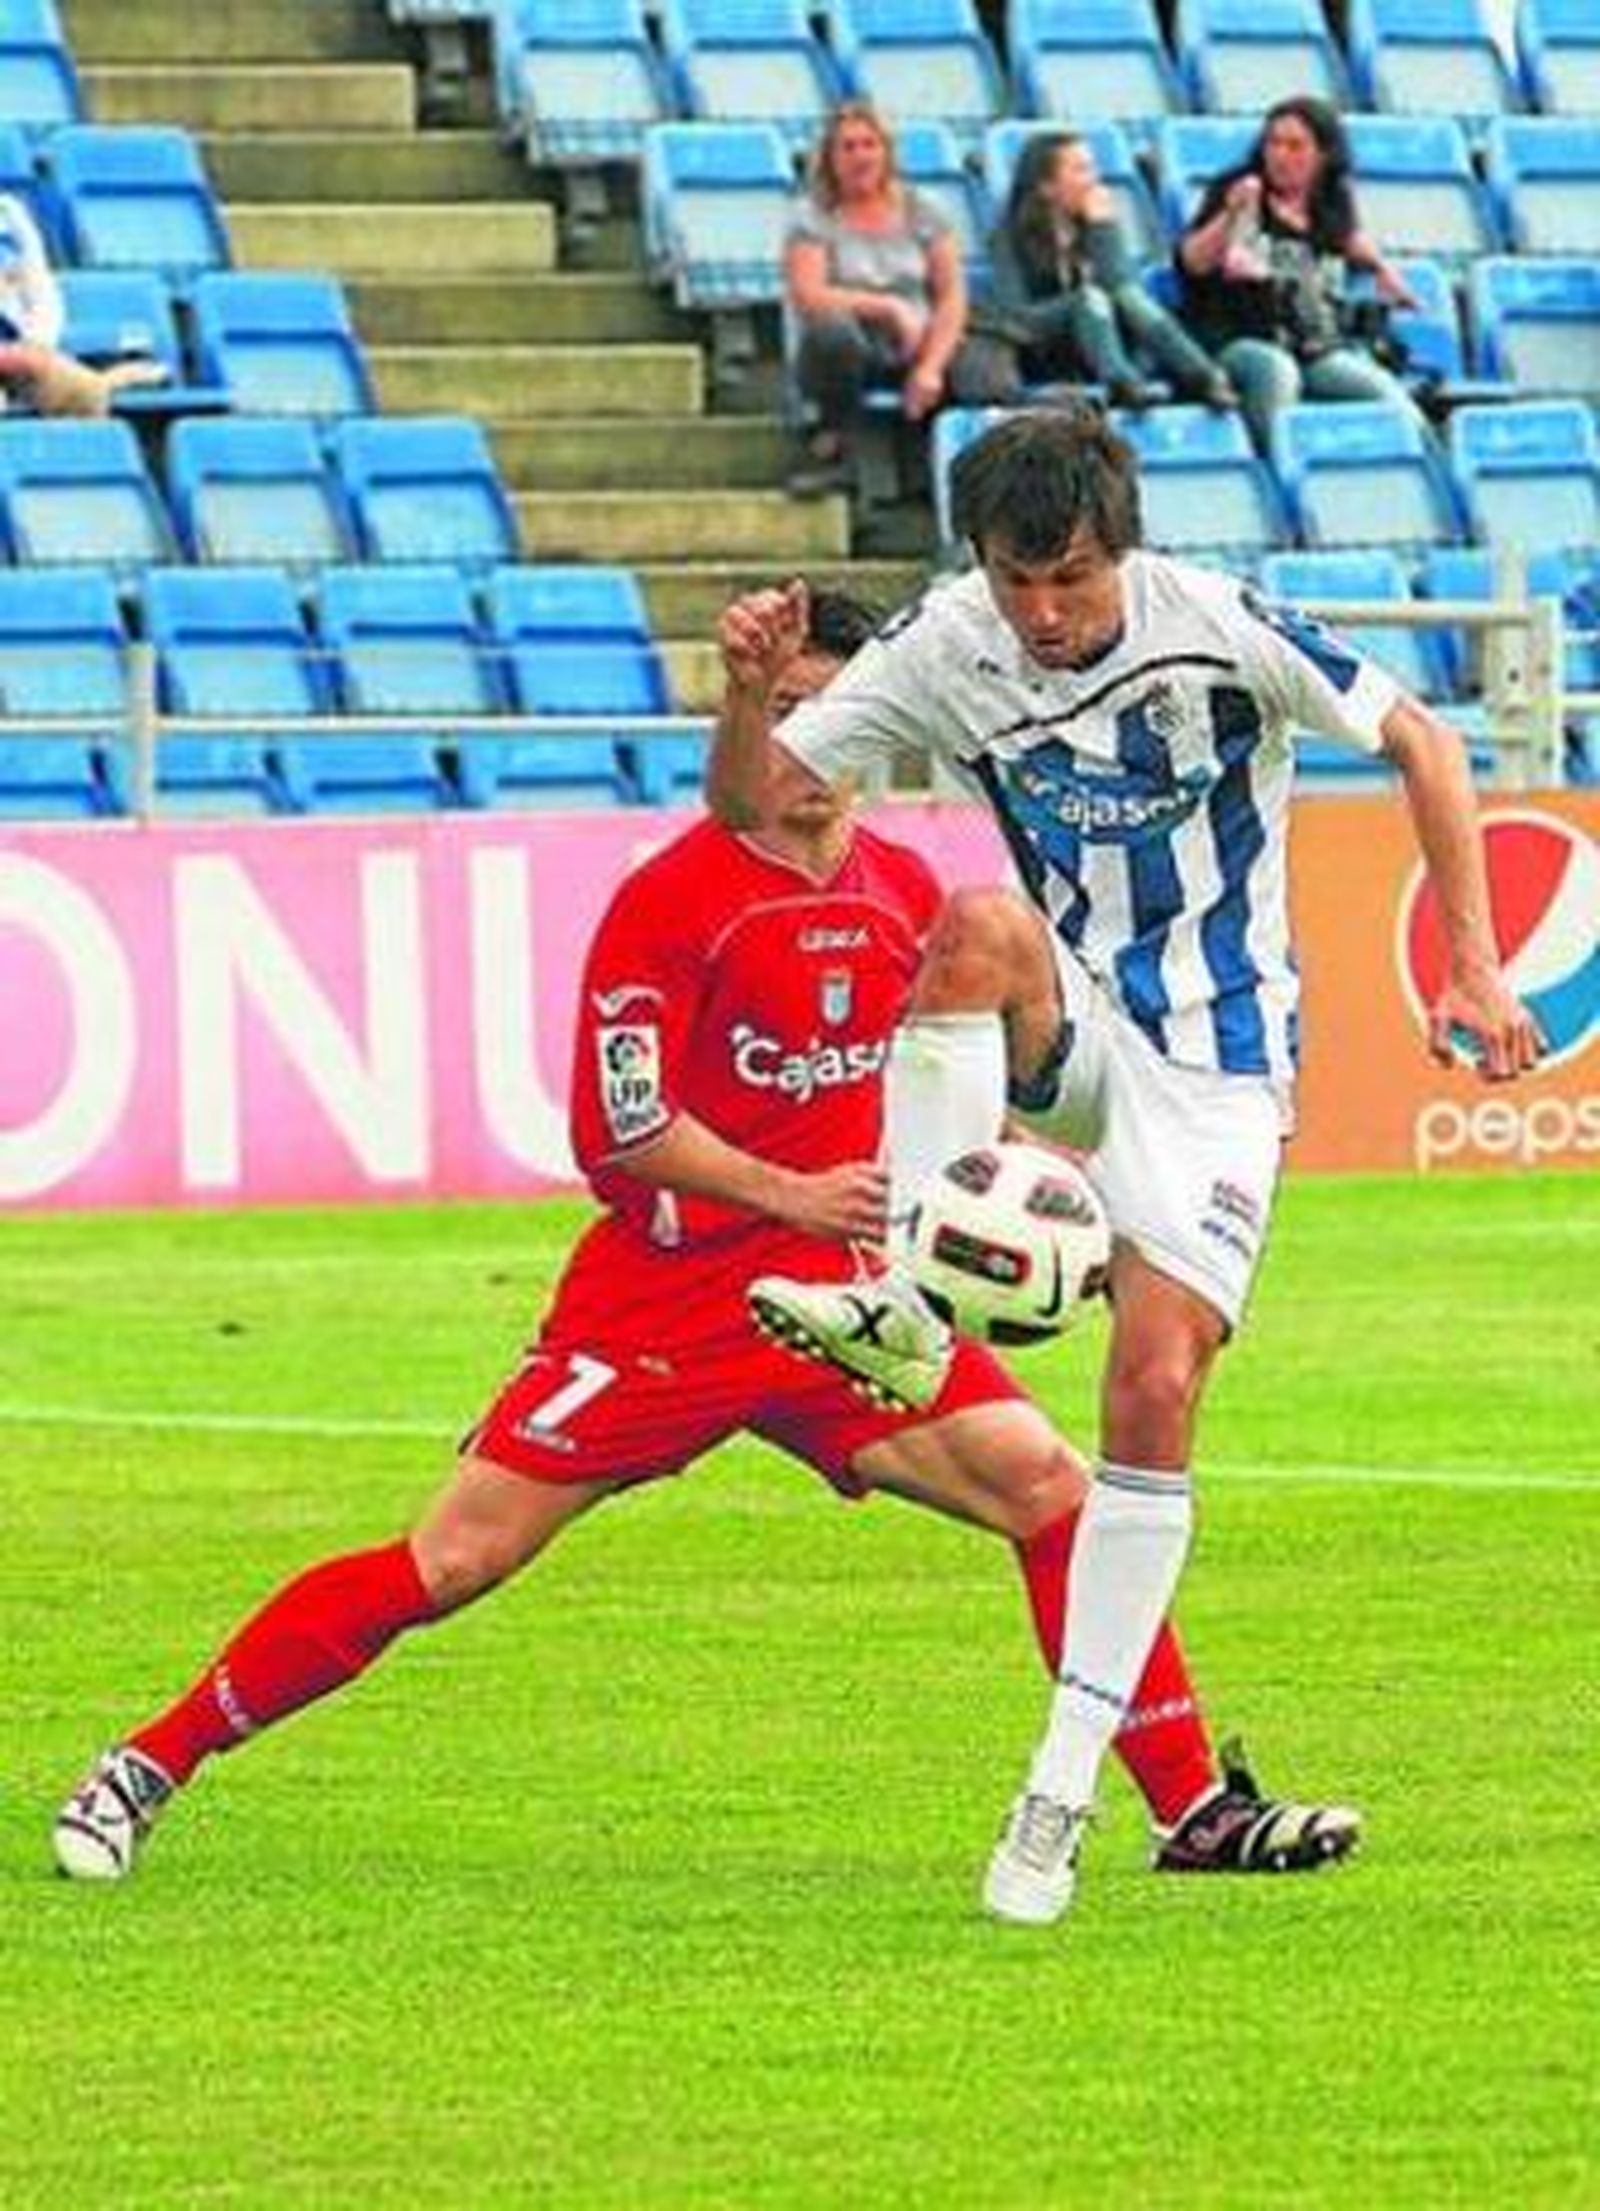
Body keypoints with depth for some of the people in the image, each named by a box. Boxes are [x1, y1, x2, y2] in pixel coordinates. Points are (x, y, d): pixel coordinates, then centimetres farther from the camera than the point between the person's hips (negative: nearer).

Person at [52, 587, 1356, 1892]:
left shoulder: (906, 893, 8)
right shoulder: (673, 900, -10)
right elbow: (619, 1126, -13)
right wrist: (795, 1196, -19)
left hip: (844, 1298, 5)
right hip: (666, 1294, -5)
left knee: (1054, 1491, -10)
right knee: (452, 1561, -8)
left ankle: (1197, 1809, -2)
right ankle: (147, 1769, 2)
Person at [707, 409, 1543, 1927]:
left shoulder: (1220, 630, -16)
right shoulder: (943, 651, -8)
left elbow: (1418, 743, -3)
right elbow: (752, 805, -5)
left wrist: (1472, 972, -7)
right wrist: (747, 696, -27)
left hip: (1218, 1070, -2)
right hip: (1069, 1041, 2)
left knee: (1155, 1392, -16)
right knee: (980, 926, -33)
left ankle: (1062, 1798, -8)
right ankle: (904, 1317, -37)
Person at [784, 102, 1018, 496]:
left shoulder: (918, 210, 9)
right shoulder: (813, 218, 1)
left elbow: (952, 296, 3)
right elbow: (808, 297, -12)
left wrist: (930, 368, -12)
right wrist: (889, 308, -18)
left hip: (923, 348, 2)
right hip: (850, 358, -2)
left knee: (987, 370, -29)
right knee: (832, 331, -39)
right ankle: (830, 449, -19)